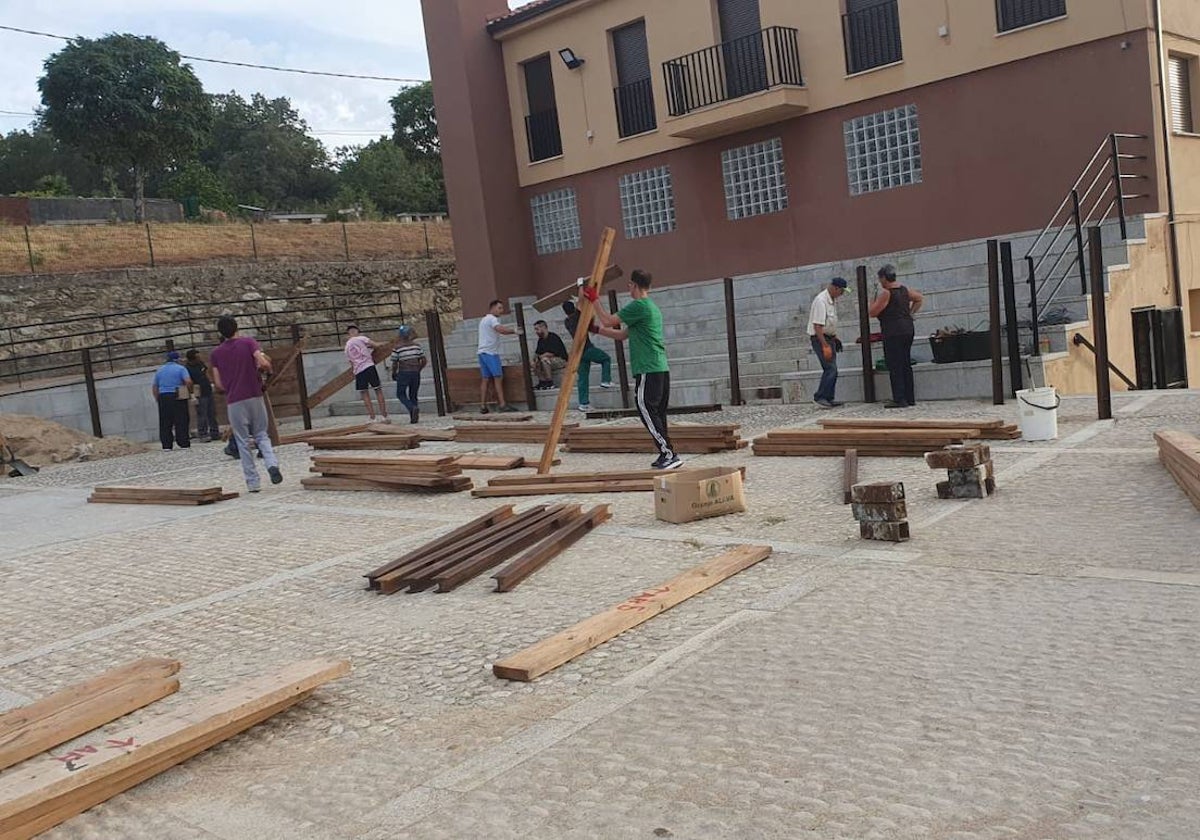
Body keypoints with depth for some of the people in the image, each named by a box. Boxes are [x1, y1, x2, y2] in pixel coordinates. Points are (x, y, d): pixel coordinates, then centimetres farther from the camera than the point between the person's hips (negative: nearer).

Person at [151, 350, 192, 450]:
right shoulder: (180, 368, 0)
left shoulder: (159, 371, 15)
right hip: (178, 397, -4)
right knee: (181, 421, -1)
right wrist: (190, 391, 0)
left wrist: (157, 399, 22)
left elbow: (154, 388, 15)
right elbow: (188, 381, -15)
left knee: (165, 423, 5)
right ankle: (184, 443, -4)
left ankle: (166, 445, 3)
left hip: (163, 397, 4)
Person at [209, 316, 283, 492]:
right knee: (261, 435, 13)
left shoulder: (215, 354, 4)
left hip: (234, 402, 0)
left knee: (243, 442, 7)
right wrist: (268, 369, 8)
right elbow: (264, 363, -14)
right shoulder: (248, 342, 0)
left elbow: (218, 384, 2)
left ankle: (252, 483, 5)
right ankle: (272, 464, -13)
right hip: (255, 397, 0)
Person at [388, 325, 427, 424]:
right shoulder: (417, 346, 2)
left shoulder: (397, 349, -8)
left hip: (403, 373, -4)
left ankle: (412, 408, -17)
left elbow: (394, 364, -6)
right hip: (415, 374, 4)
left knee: (401, 394, 10)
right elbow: (424, 361, 3)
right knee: (413, 395, 15)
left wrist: (393, 374, 10)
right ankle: (414, 417, 8)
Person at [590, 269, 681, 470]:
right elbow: (622, 335, 26)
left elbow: (608, 321, -8)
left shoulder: (639, 306, -10)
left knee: (647, 411, -8)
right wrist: (596, 330, 25)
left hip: (648, 371, -9)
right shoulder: (651, 307, 22)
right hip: (661, 369, 9)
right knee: (657, 414, 12)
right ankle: (666, 456, 14)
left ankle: (669, 455, -11)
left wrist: (595, 299, 4)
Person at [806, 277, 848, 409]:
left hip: (829, 337, 10)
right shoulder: (821, 301, -21)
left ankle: (828, 398, 16)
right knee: (830, 369, -13)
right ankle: (819, 397, -6)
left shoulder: (833, 300, 9)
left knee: (831, 369, 10)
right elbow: (817, 326, -25)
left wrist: (835, 338, 21)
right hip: (820, 338, -10)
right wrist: (825, 346, -27)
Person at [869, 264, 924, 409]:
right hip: (908, 330, 8)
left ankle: (899, 399, -7)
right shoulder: (904, 289, 11)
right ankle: (910, 398, 16)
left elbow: (873, 312, -12)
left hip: (893, 333, -8)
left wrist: (873, 299, 4)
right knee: (906, 365, 13)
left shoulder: (885, 293, -13)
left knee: (895, 366, -5)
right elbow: (919, 298, 26)